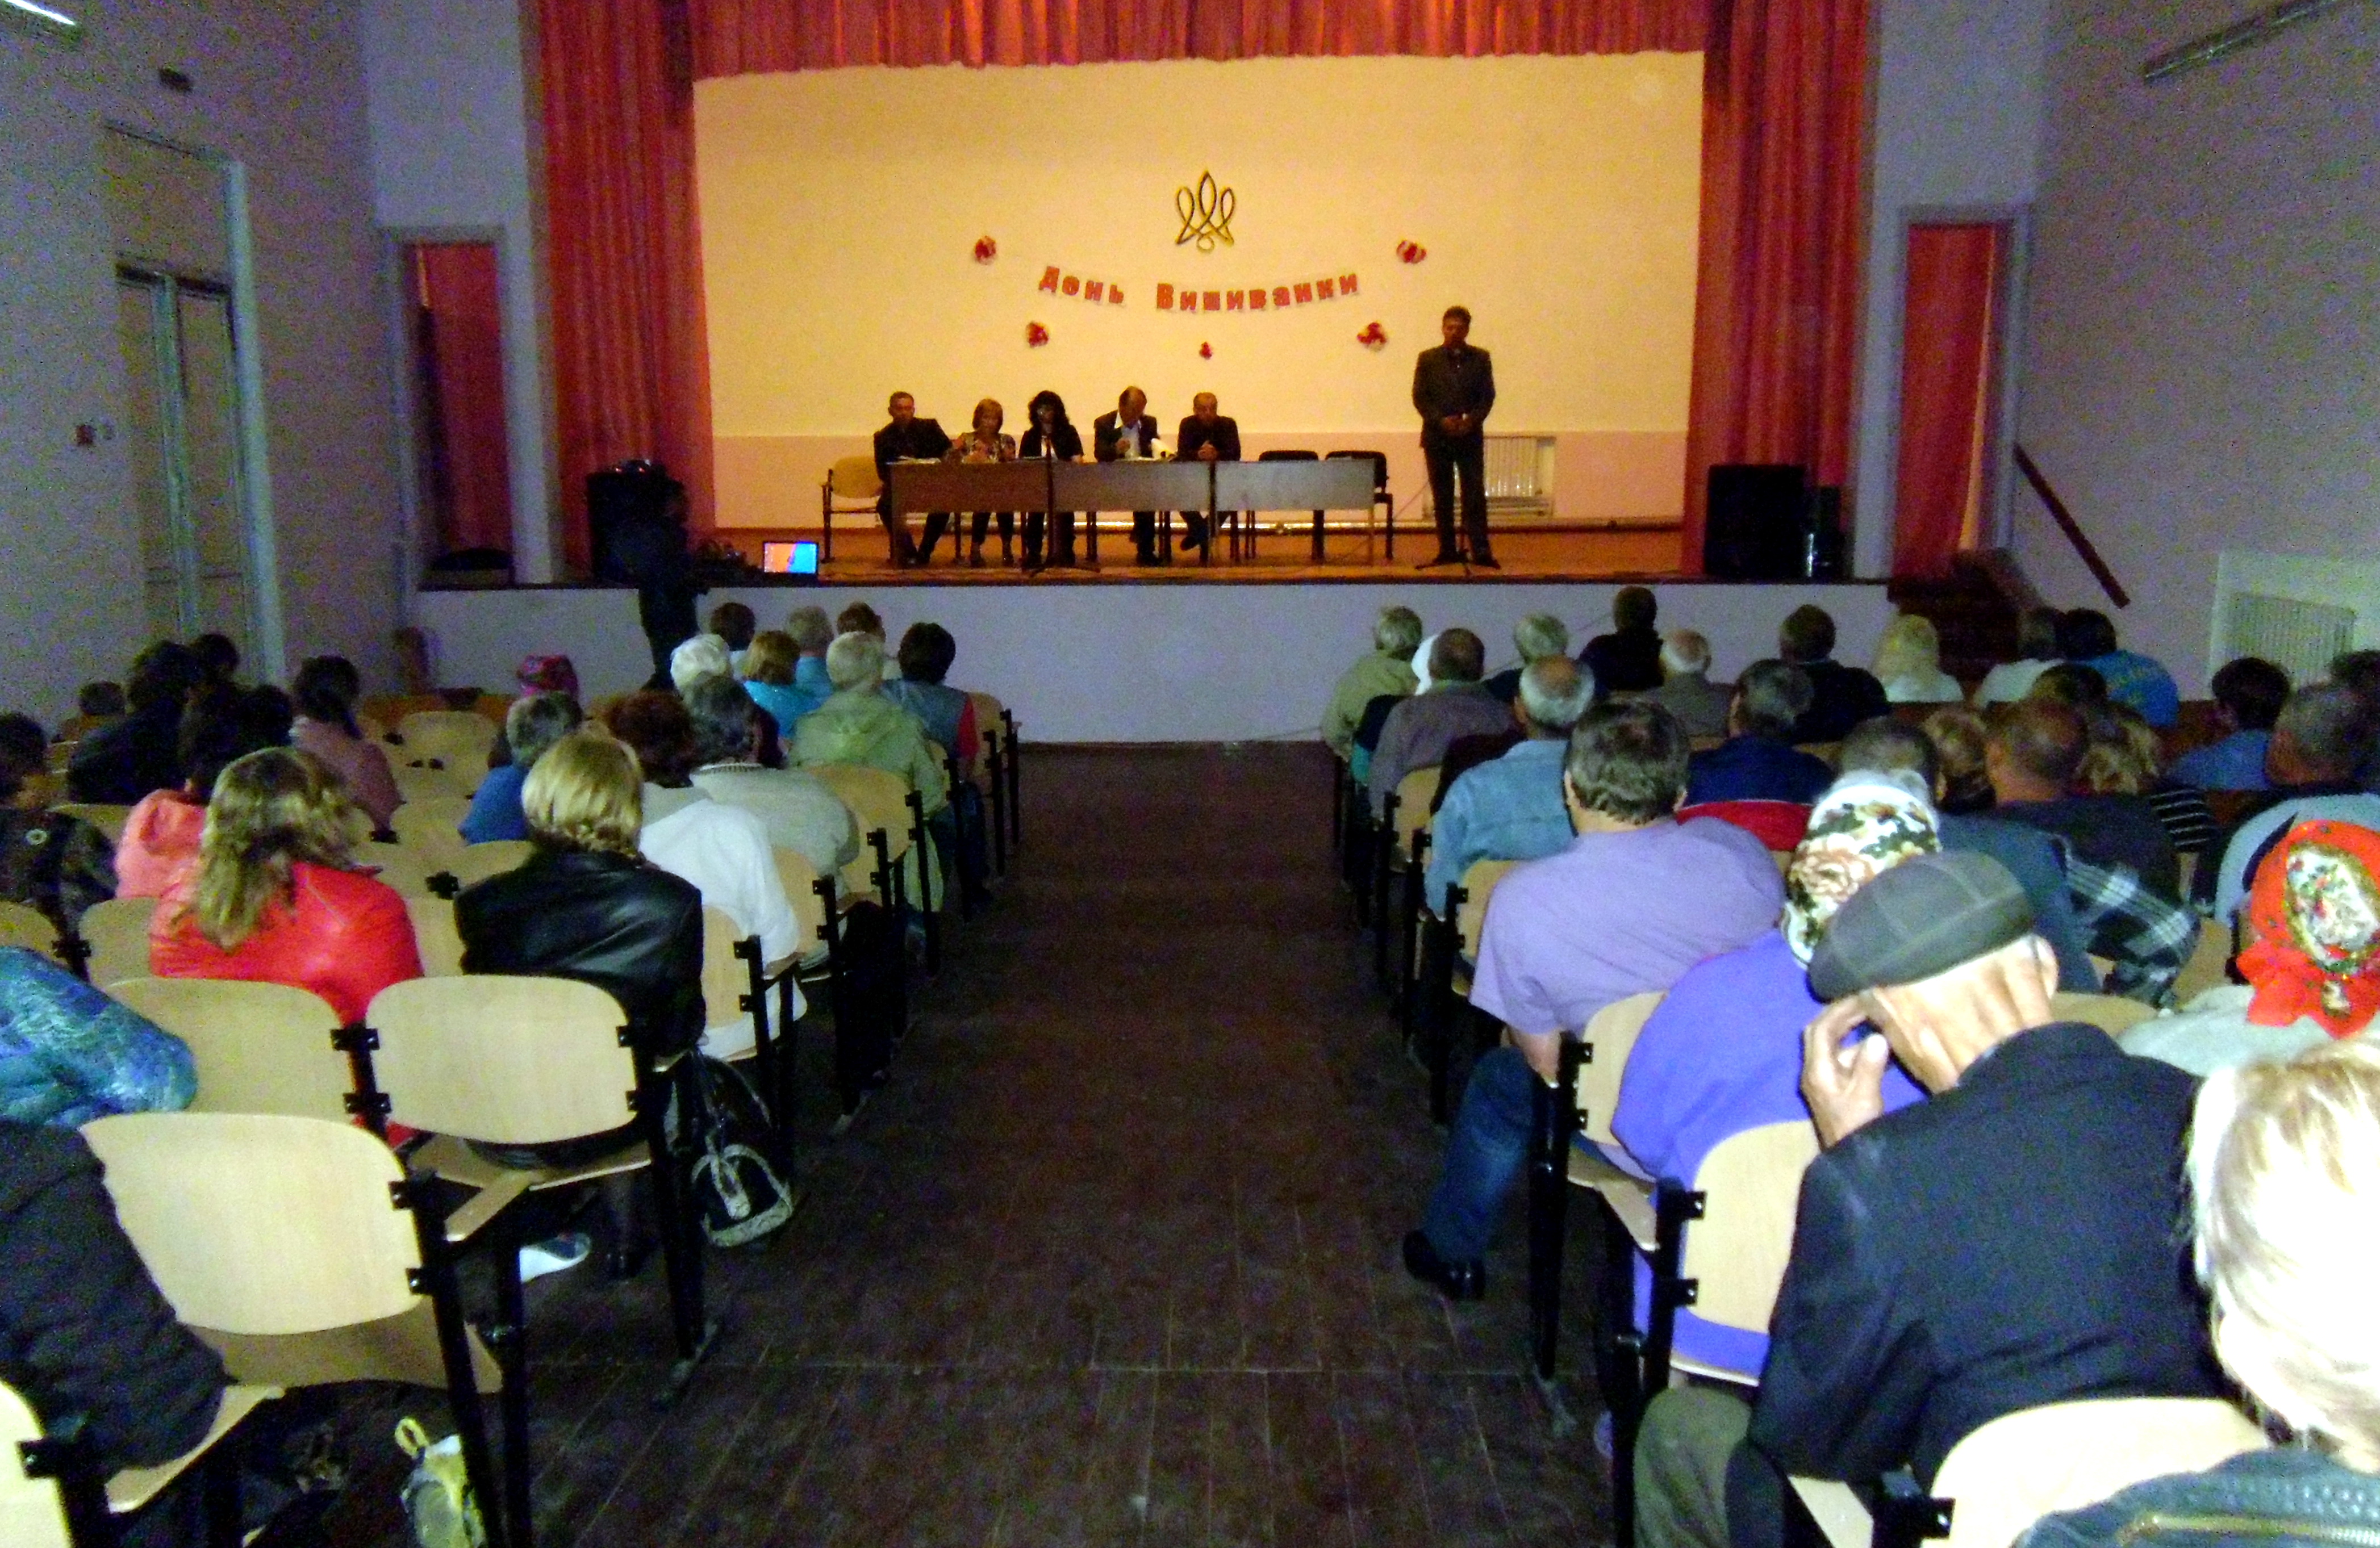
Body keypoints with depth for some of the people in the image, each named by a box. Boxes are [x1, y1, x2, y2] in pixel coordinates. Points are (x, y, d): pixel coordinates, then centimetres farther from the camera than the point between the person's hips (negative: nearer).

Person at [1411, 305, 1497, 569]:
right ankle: (1447, 551, 9)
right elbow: (1419, 397, 2)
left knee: (1475, 495, -5)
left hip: (1470, 436, 0)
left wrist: (1472, 420, -12)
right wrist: (1441, 421, -12)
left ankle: (1480, 552, -5)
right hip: (1437, 437, 0)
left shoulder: (1480, 358, 7)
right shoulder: (1428, 359, 6)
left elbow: (1488, 396, 4)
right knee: (1442, 497, 3)